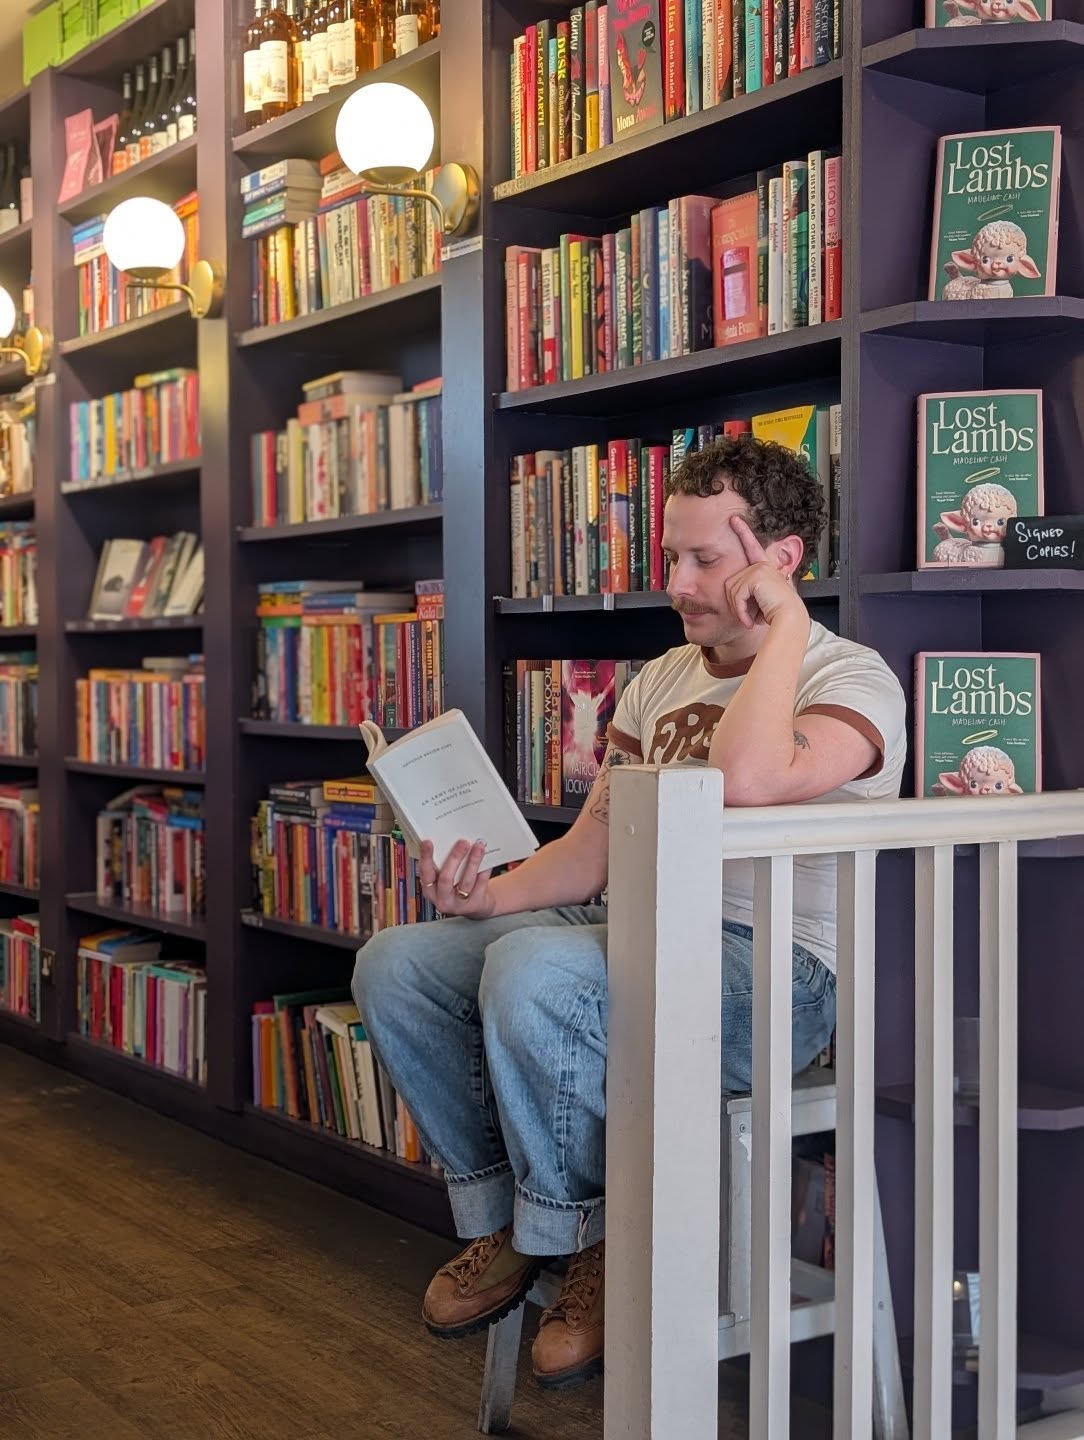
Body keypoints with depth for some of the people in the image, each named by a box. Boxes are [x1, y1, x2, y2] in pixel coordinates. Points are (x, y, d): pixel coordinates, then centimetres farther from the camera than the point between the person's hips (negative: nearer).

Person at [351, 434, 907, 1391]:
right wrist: (493, 894, -6)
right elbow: (595, 845, 13)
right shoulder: (659, 682, 17)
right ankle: (500, 1225, 10)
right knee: (395, 963, -4)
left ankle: (585, 1242, -9)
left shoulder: (854, 680, -8)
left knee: (530, 969, -33)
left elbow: (746, 781, -31)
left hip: (770, 967, -8)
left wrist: (783, 621, -19)